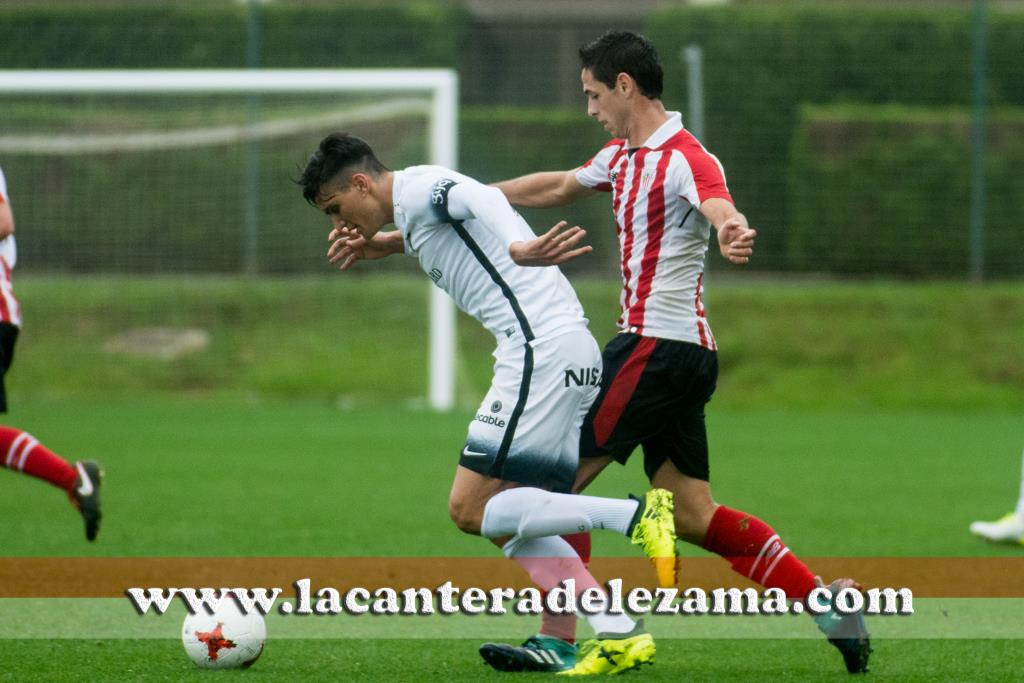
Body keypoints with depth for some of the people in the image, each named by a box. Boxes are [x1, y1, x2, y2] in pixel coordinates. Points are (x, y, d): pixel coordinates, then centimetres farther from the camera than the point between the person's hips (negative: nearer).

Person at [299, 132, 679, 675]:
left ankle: (635, 515, -17)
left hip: (541, 352, -10)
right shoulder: (420, 214, 24)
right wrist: (376, 244, 45)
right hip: (576, 356, 10)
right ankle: (620, 634, -1)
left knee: (470, 510, -8)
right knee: (509, 523, 9)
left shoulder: (416, 191, -5)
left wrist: (519, 248, -43)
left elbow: (480, 200, -25)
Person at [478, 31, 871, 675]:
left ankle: (555, 641, -1)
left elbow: (720, 208, -37)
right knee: (693, 517, 9)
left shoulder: (686, 159, -17)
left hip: (658, 348, -10)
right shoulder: (623, 156, 13)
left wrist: (735, 233, -60)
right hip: (685, 354, 10)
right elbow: (558, 187, 31)